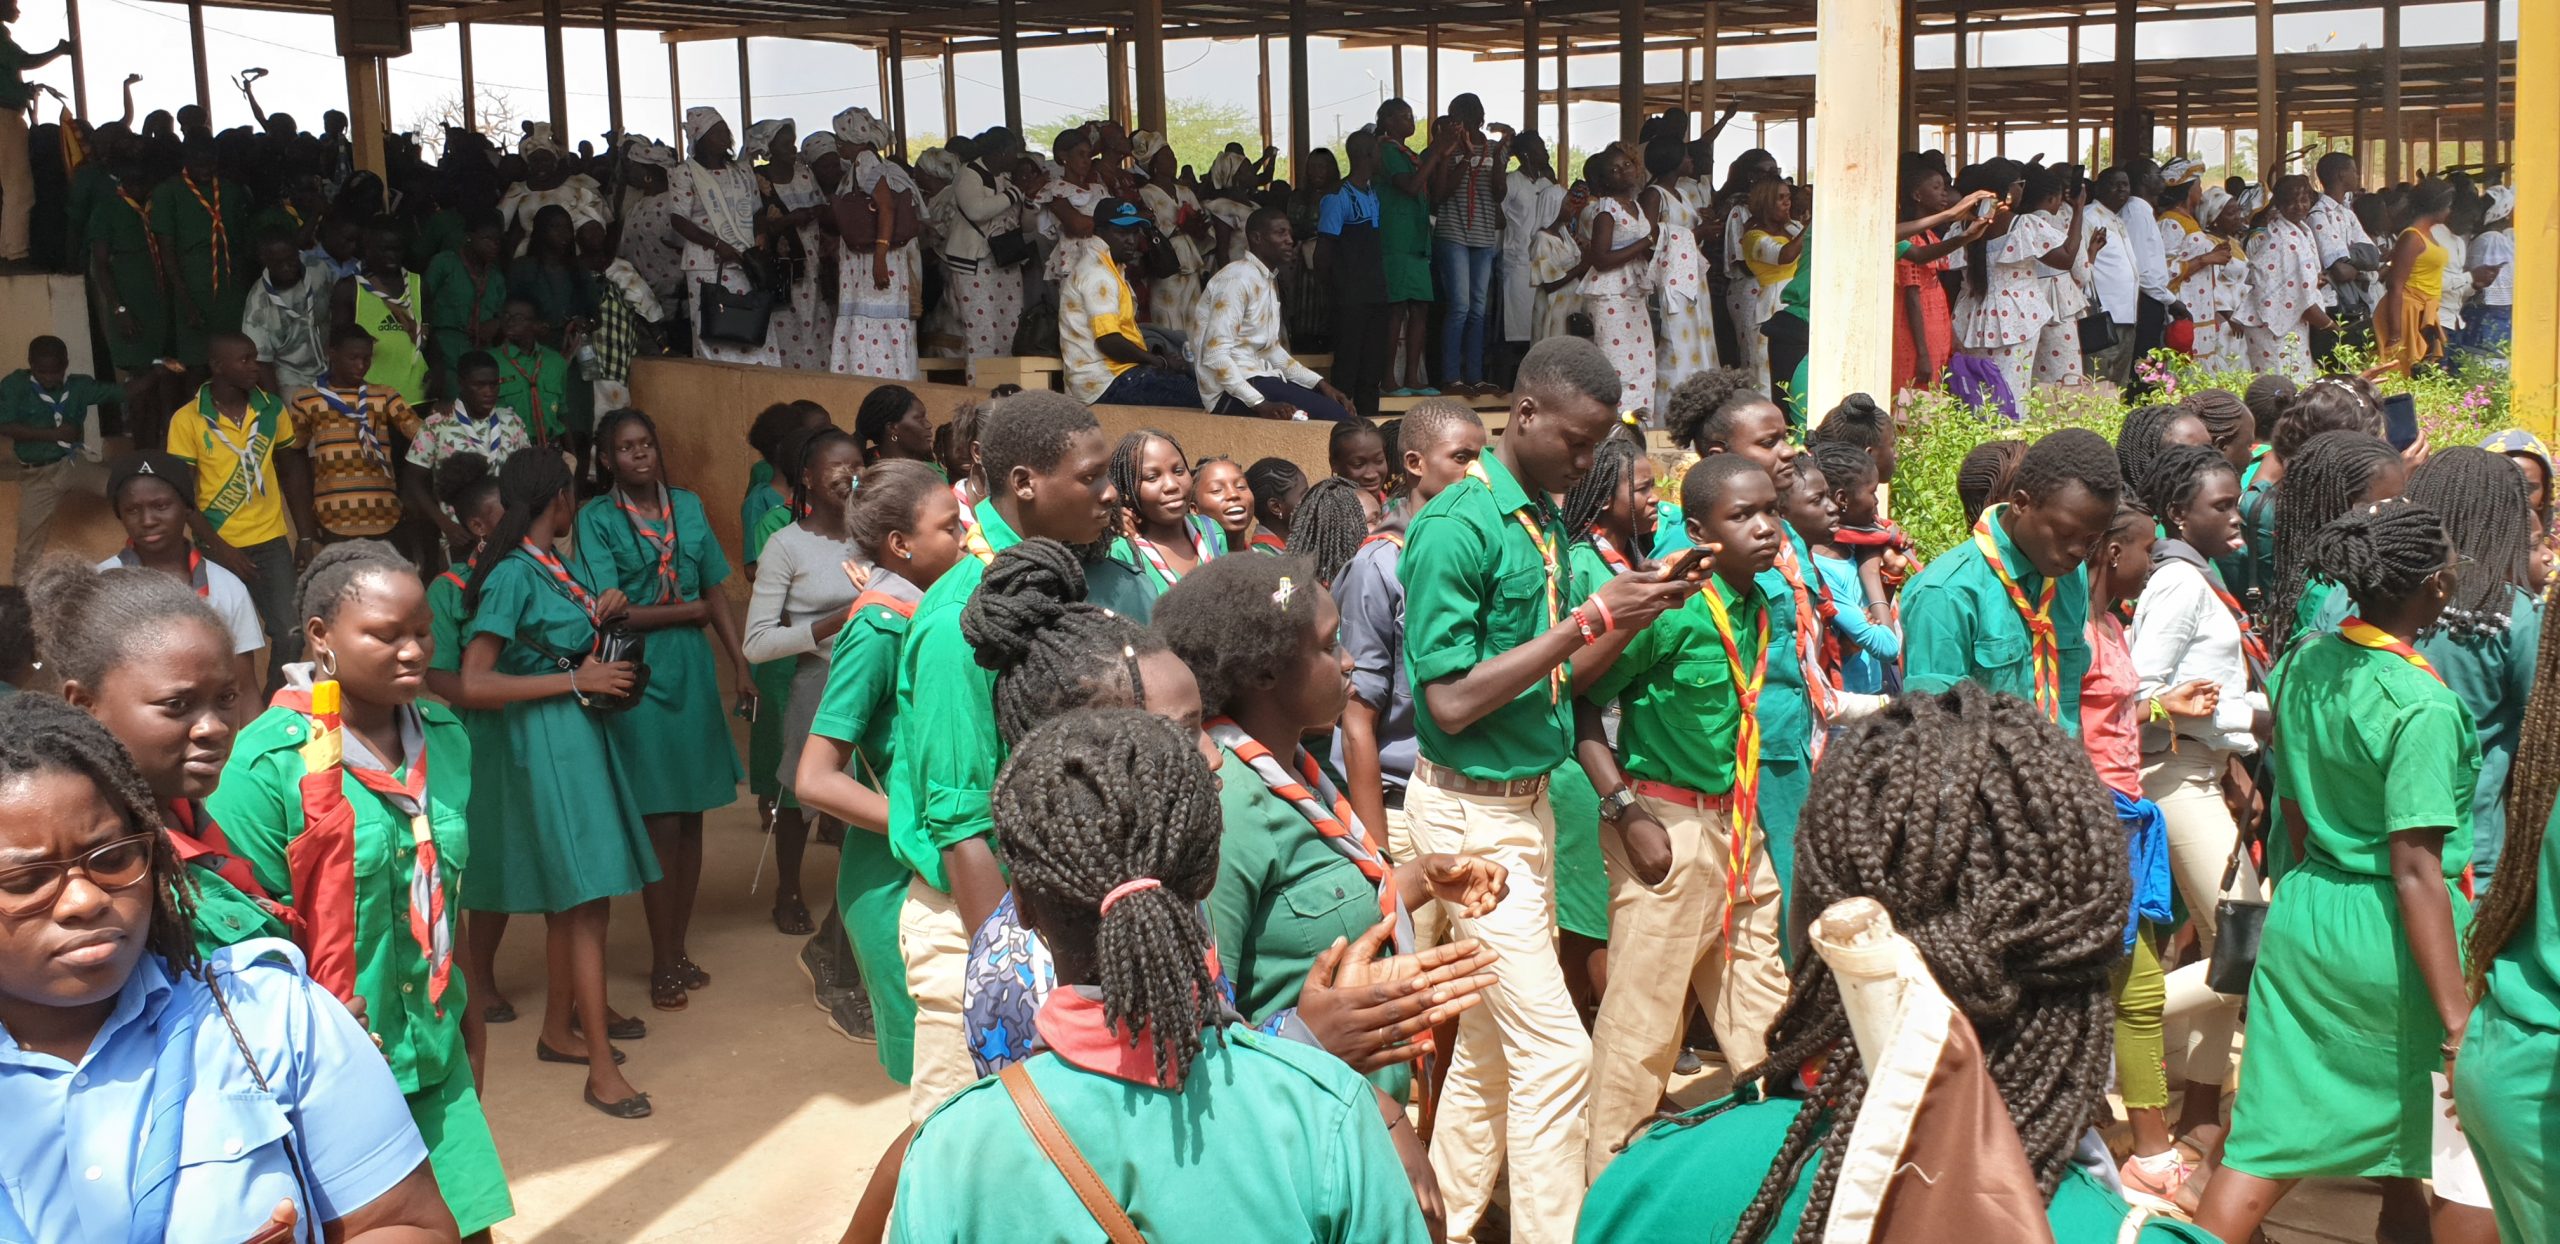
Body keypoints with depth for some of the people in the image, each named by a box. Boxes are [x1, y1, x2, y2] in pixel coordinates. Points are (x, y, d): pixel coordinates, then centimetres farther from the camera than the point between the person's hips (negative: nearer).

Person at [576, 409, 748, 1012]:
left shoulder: (688, 506, 9)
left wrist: (742, 667, 7)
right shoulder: (596, 519, -4)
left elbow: (717, 594, 11)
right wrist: (688, 610, -4)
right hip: (638, 676, -4)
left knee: (692, 817, 8)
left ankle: (679, 947, 22)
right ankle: (663, 963, 8)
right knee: (661, 821, -3)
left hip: (693, 670, 4)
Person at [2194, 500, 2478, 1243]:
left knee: (2271, 1142, 9)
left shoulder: (2302, 665, 2)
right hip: (2390, 934, -7)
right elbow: (2415, 872, -21)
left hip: (2305, 917, 7)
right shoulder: (2423, 706, -19)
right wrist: (2458, 1019, -19)